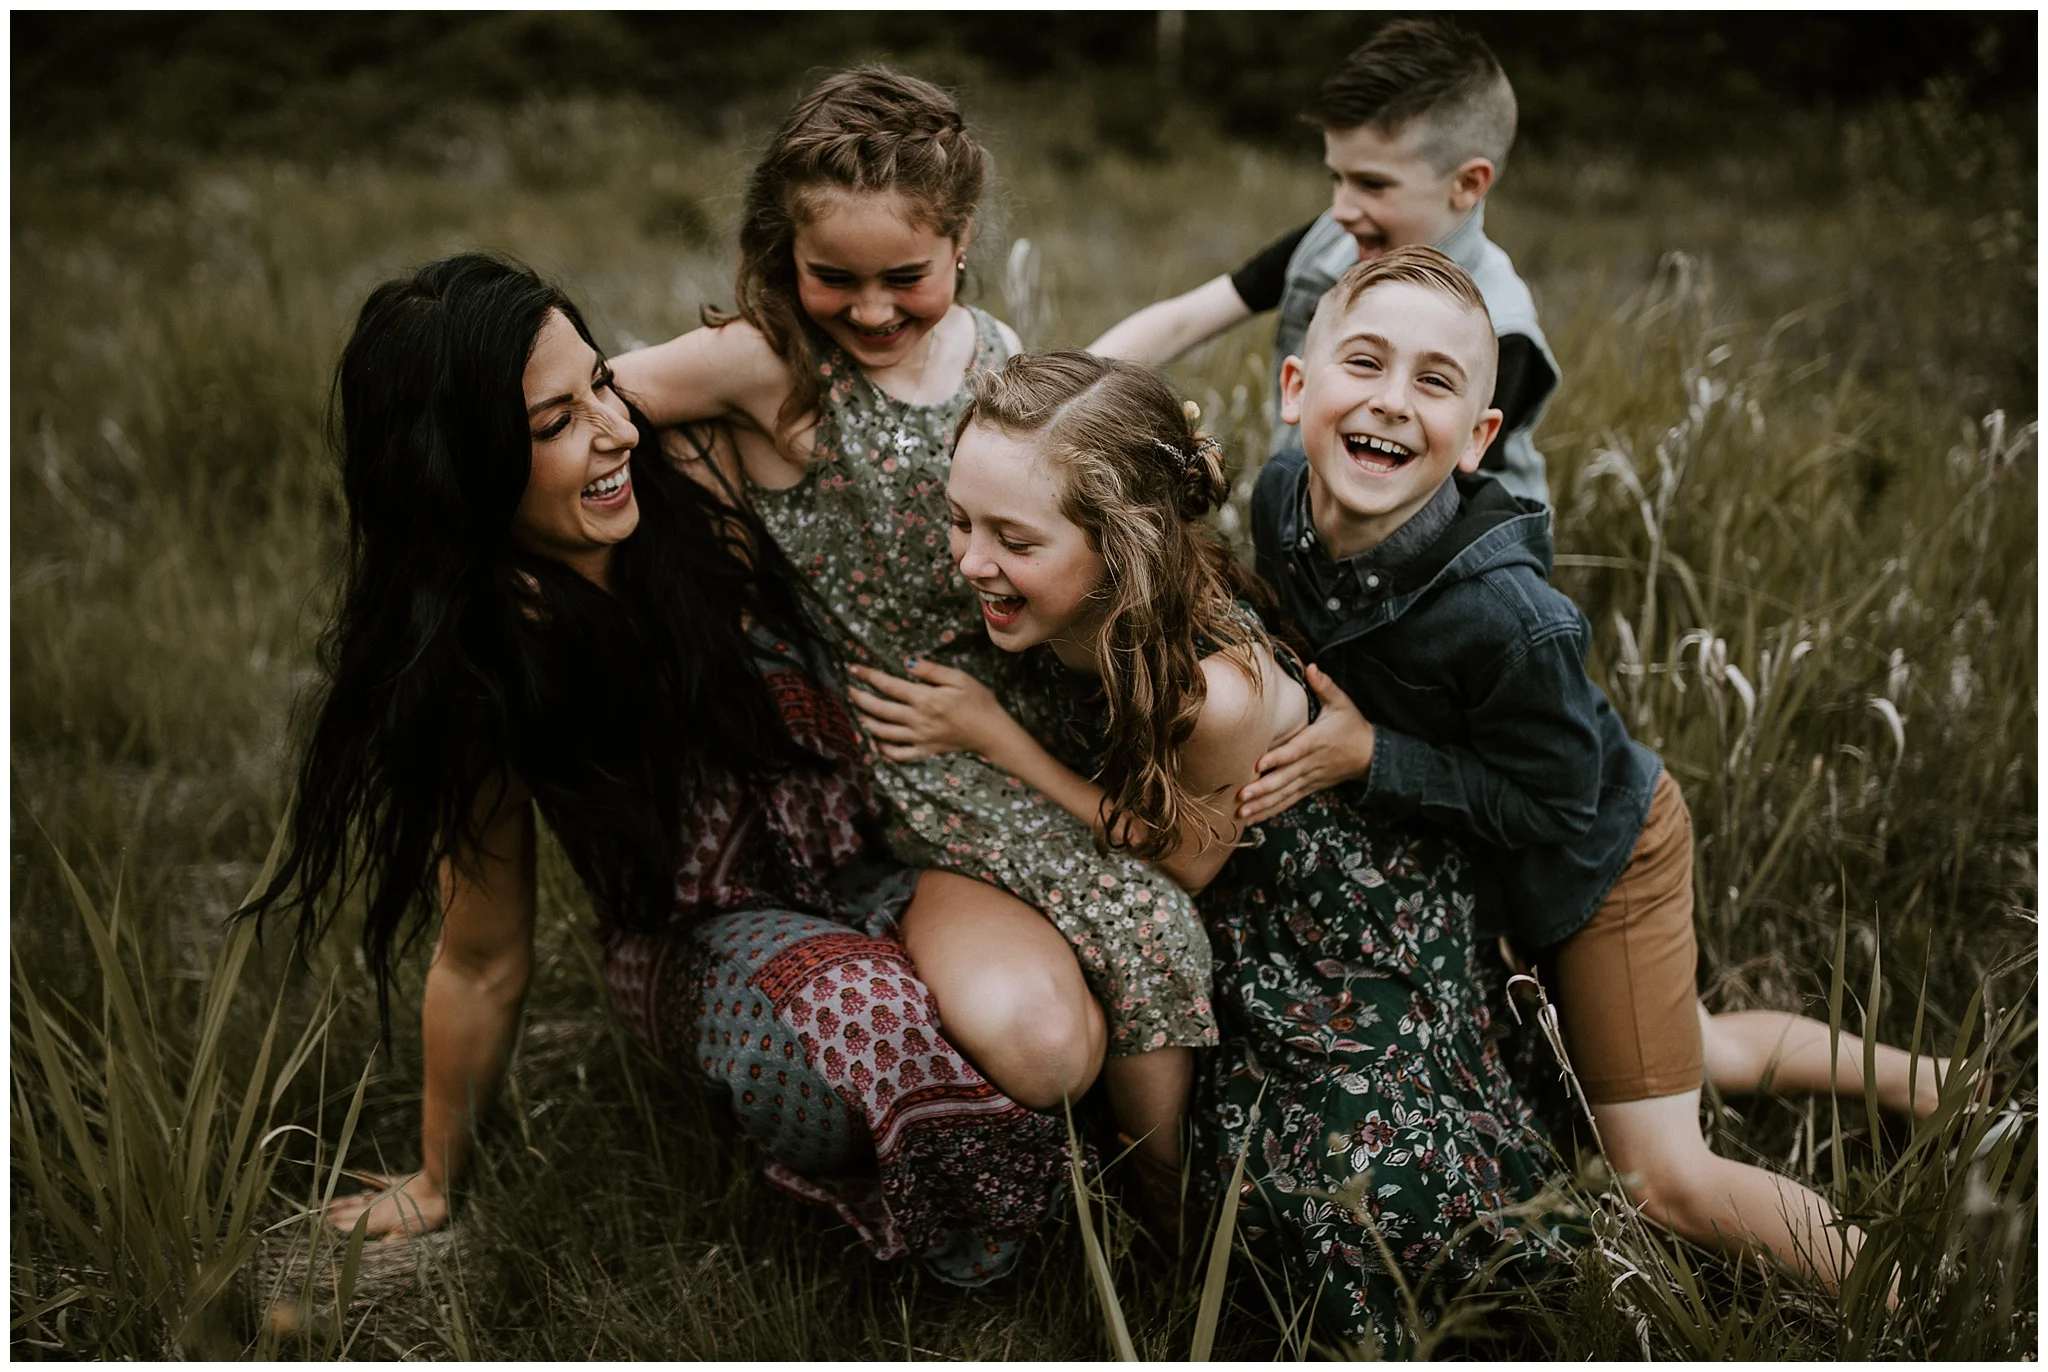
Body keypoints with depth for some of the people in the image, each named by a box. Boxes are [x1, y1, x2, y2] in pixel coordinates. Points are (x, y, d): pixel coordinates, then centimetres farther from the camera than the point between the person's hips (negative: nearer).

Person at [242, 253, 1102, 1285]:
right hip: (696, 946, -2)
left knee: (1053, 1038, -29)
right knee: (862, 1016, -37)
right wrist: (435, 1180, 7)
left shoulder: (696, 509, -14)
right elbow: (484, 962, -4)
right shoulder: (480, 672, -17)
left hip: (871, 862, 3)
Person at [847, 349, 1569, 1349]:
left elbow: (1184, 859, -21)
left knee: (1378, 1179, -10)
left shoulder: (1220, 690, -41)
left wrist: (991, 737, -26)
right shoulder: (1048, 615, -23)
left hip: (1352, 918, -5)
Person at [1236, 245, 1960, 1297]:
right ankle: (1926, 1080, 50)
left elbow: (1560, 810, -27)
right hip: (1483, 863, 7)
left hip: (1604, 851, -7)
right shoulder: (1281, 498, -21)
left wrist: (1368, 757, -32)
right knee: (1692, 1051, 28)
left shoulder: (1506, 614, -40)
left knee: (1663, 1180, 0)